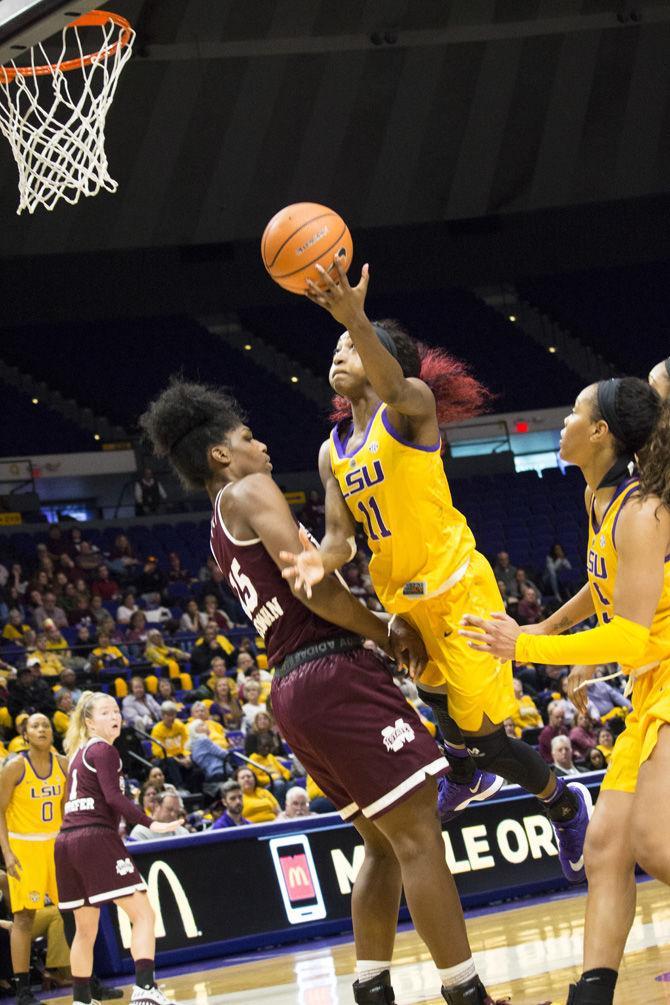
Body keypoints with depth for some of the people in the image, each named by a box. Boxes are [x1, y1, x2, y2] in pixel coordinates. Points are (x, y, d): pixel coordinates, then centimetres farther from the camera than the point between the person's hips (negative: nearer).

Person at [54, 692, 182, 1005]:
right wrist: (150, 823, -22)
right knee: (143, 914, -11)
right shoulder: (103, 750, -4)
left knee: (86, 929, 16)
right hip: (96, 838, -9)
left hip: (66, 842, 9)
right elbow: (113, 797, -16)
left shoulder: (78, 752, 21)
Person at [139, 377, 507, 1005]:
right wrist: (389, 634, -6)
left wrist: (385, 631, 9)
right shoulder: (252, 493, -4)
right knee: (419, 836, -11)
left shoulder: (221, 533, 24)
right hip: (335, 676, -10)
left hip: (292, 689, 10)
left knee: (383, 844, 15)